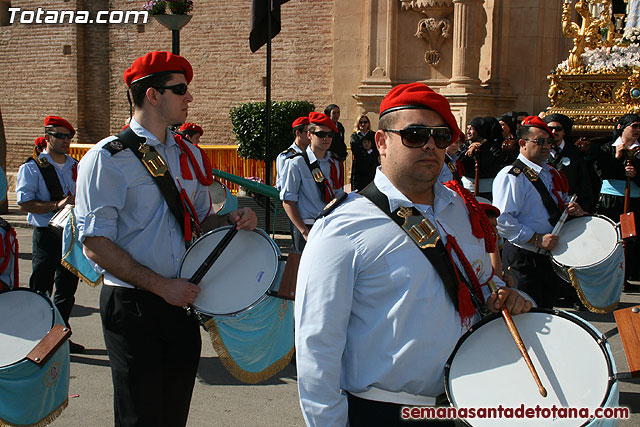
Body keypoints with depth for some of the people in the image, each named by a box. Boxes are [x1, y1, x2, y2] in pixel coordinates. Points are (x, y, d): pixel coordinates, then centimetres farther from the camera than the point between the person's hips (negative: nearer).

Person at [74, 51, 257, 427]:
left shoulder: (189, 154, 10)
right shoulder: (108, 158, -10)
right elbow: (96, 245, -15)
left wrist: (233, 220, -2)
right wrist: (161, 285, -18)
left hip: (184, 301, 6)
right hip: (133, 307, -5)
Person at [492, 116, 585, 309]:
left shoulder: (552, 173, 14)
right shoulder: (512, 176, -15)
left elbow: (560, 205, 27)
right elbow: (501, 220, -25)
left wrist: (572, 210, 3)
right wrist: (537, 239, -25)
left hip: (552, 255, 8)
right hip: (523, 259, -8)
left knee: (546, 310, 17)